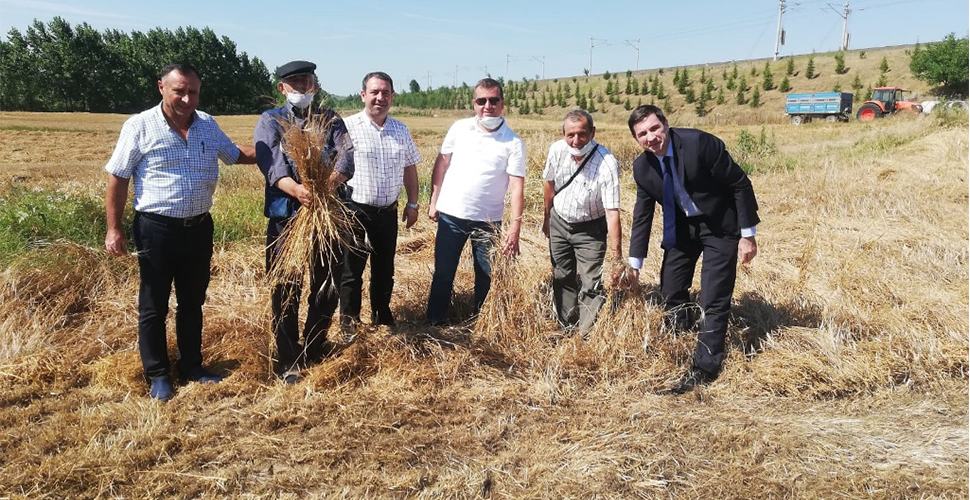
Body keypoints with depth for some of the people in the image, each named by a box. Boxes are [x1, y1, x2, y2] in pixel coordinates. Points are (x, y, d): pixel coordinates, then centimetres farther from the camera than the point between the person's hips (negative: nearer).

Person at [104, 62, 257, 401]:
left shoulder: (208, 125, 5)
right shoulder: (140, 126, -9)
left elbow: (237, 155, 22)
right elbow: (118, 179, -6)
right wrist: (114, 228, -8)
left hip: (199, 228, 5)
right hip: (156, 229, -4)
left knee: (193, 301, 15)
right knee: (154, 306, 7)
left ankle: (192, 366, 30)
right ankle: (157, 375, 21)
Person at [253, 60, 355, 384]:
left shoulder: (330, 120, 10)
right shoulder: (270, 121, 4)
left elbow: (347, 156, -9)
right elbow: (270, 163, -15)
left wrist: (332, 182, -32)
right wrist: (295, 189, -35)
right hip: (285, 216, -2)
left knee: (328, 285, 10)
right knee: (286, 291, 3)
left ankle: (314, 347, 32)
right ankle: (289, 361, 18)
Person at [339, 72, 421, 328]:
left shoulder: (401, 130, 8)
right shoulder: (348, 127, -9)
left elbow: (410, 168, 16)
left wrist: (412, 203, 14)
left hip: (388, 211, 5)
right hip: (355, 210, -5)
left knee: (385, 269, 16)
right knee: (352, 269, 4)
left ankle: (382, 316, 32)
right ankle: (349, 321, 19)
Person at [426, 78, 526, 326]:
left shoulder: (513, 143, -7)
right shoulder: (459, 128, 0)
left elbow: (517, 187, -11)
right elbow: (442, 163, 9)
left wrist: (515, 228, -17)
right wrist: (433, 201, 6)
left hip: (488, 221, -1)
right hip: (450, 215, 1)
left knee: (486, 276, 11)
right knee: (443, 273, 9)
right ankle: (435, 323, 24)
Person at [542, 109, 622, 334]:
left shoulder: (607, 164, -29)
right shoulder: (557, 150, -16)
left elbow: (612, 212, -30)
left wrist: (617, 256, -31)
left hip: (590, 230, -4)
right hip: (559, 222, 5)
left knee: (591, 286, -9)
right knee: (562, 279, 15)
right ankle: (568, 327, 31)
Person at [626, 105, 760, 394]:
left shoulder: (700, 143, -26)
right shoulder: (642, 166, -9)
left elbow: (740, 185, -18)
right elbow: (642, 215, 1)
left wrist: (748, 235, -17)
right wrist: (635, 264, 0)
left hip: (720, 226, -5)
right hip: (680, 227, 6)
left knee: (714, 301, -7)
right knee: (670, 293, 12)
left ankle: (705, 367, 7)